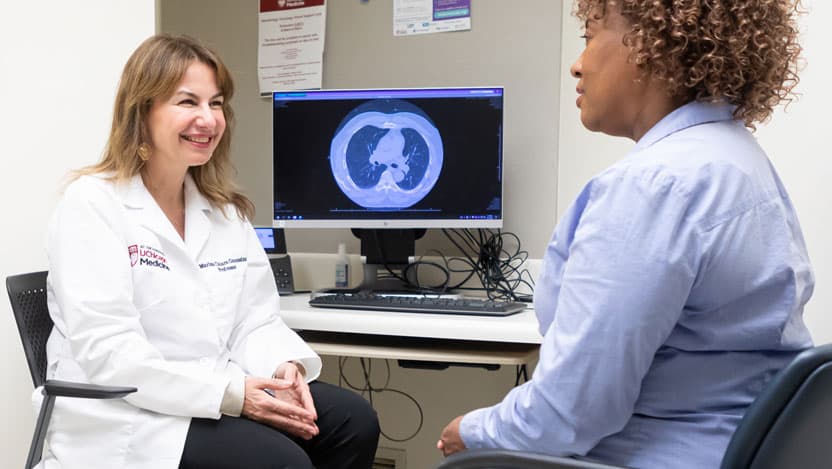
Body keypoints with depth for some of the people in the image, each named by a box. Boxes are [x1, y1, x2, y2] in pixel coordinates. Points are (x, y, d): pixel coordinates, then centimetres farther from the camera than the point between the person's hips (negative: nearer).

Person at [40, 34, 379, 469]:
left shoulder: (226, 211, 11)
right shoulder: (91, 206, -11)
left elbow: (255, 319, 8)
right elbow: (109, 354, -20)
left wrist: (285, 366, -15)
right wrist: (230, 394, -25)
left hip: (219, 398, 7)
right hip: (128, 418, -6)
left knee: (353, 420, -11)